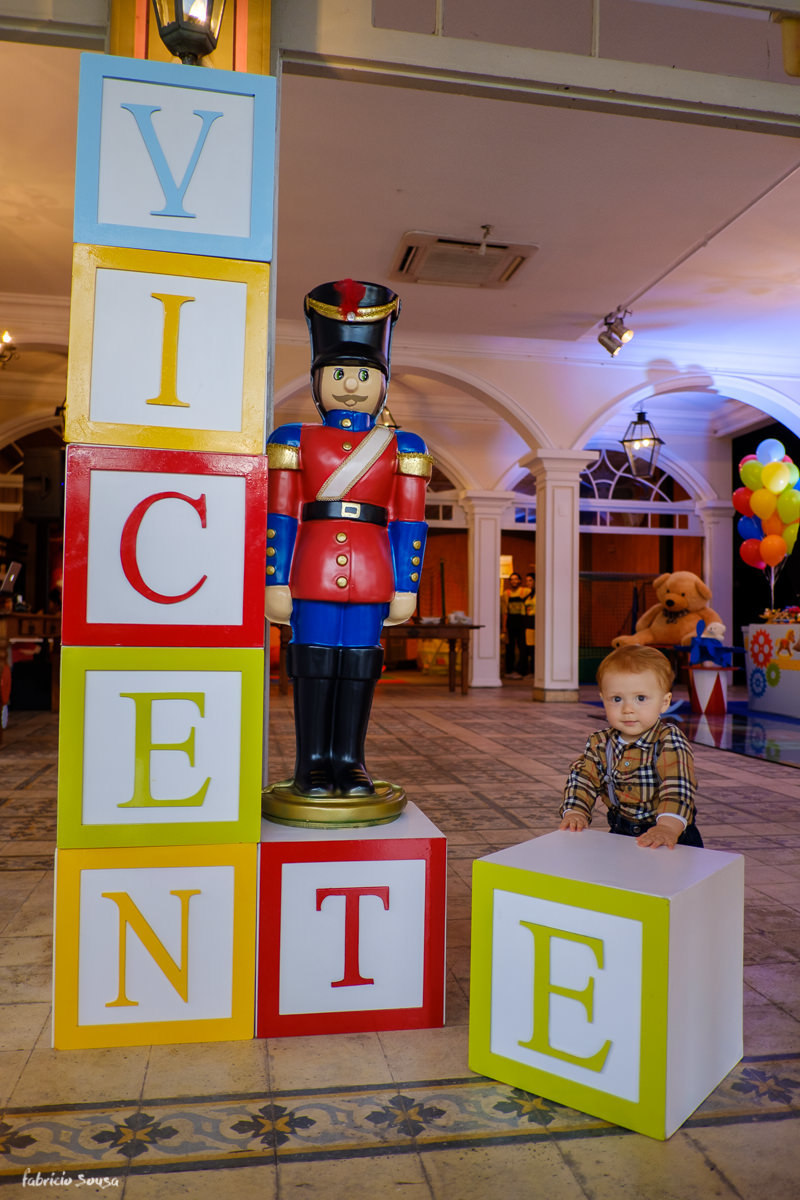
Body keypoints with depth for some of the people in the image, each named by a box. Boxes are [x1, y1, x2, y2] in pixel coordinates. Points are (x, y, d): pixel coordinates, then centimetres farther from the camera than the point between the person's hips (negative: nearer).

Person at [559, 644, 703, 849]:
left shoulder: (669, 741, -13)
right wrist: (574, 812, -18)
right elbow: (582, 776, 1)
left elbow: (677, 786, -26)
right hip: (620, 834, 4)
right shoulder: (600, 742, 3)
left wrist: (668, 826, -41)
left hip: (671, 839, -4)